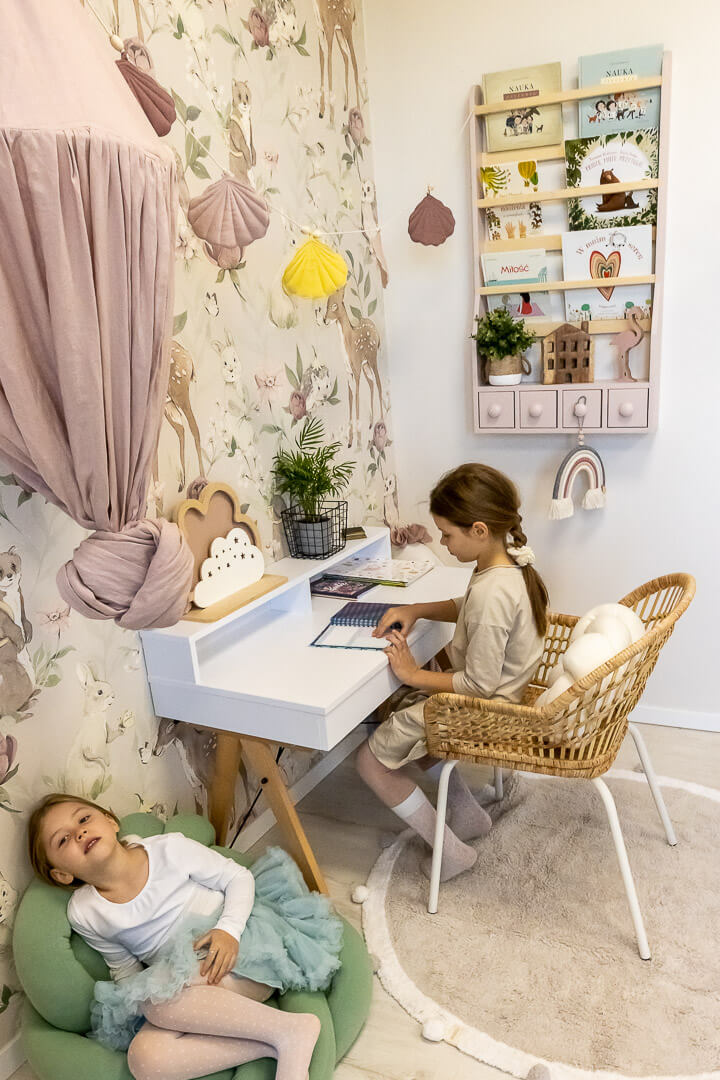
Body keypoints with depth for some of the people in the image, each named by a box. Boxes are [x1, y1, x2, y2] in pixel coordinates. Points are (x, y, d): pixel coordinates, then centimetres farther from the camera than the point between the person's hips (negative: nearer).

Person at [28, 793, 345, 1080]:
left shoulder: (169, 849, -6)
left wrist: (229, 928, -17)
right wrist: (135, 992, -7)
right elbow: (124, 967, 16)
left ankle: (290, 1028, -23)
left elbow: (239, 877, 0)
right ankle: (271, 1046, -24)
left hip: (234, 947, -3)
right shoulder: (84, 914, 2)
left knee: (160, 1001, -32)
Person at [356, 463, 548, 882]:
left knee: (372, 759, -1)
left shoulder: (492, 593, -33)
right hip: (501, 689, 10)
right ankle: (469, 813, 29)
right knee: (400, 710, 27)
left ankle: (452, 852, 11)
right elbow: (468, 609, 14)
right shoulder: (514, 558, -4)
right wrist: (415, 610, 1)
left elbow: (479, 685, -28)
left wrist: (414, 674, -16)